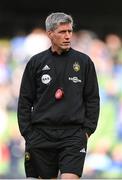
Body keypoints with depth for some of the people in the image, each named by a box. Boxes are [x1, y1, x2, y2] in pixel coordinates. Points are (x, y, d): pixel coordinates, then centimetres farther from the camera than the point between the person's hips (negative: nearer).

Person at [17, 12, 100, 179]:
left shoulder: (84, 62, 6)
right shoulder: (36, 62, 6)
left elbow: (92, 99, 8)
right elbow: (25, 101, 9)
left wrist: (88, 130, 0)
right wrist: (27, 133, 2)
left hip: (73, 135, -1)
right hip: (41, 136, 1)